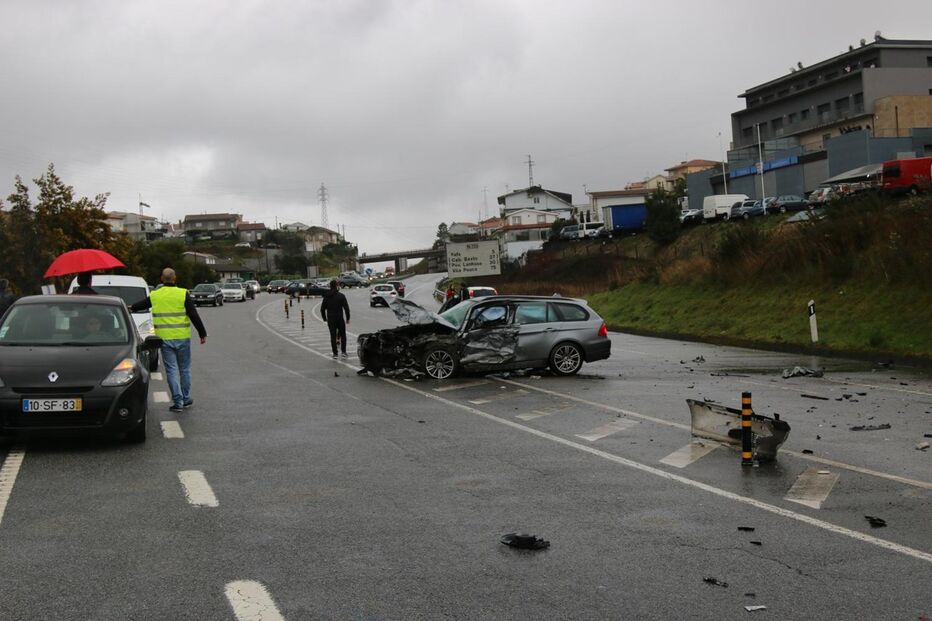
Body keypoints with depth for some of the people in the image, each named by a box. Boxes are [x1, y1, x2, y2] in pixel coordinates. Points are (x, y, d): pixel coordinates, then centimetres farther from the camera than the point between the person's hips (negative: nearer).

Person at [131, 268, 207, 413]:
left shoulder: (154, 295, 3)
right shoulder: (183, 294, -5)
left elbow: (142, 304, 23)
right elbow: (194, 316, -8)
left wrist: (131, 307, 46)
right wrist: (202, 333, 0)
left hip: (165, 339, 1)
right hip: (182, 338, -1)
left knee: (171, 370, 3)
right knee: (184, 369, 12)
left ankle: (178, 402, 0)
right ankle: (186, 399, 20)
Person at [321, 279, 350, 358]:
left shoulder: (326, 296, 2)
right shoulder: (341, 296, -7)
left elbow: (322, 309, 5)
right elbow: (346, 308, -9)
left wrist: (324, 318, 15)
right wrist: (348, 318, -1)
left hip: (330, 320, 2)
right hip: (340, 319, -2)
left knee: (333, 336, 7)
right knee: (343, 335, 12)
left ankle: (335, 353, 5)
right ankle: (343, 351, 3)